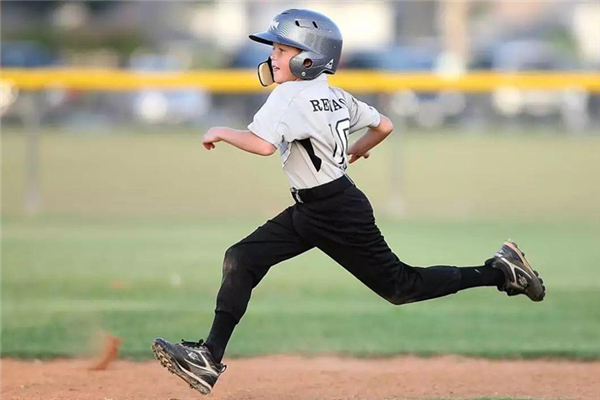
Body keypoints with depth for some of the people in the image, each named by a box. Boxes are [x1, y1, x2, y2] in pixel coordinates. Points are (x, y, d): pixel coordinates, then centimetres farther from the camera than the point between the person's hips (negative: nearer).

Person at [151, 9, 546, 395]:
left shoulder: (291, 96, -20)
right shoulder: (336, 95, 5)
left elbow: (262, 144, -35)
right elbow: (383, 126, 14)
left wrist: (222, 133, -18)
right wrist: (356, 150, 32)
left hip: (339, 213, -10)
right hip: (309, 211, 10)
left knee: (401, 286, 3)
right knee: (240, 260, -1)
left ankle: (500, 271, 15)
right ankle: (210, 358, -3)